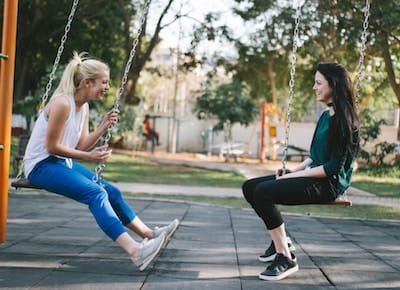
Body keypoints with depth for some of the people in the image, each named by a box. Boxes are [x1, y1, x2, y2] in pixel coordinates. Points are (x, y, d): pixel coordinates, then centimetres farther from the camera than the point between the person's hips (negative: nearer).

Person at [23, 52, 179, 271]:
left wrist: (103, 127, -5)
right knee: (96, 193, -27)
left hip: (62, 163, 10)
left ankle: (149, 234, 15)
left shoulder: (84, 106, 7)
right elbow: (52, 147, -20)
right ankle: (135, 251, -39)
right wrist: (88, 157, -18)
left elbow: (81, 146, 6)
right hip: (41, 165, -10)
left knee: (111, 191, 6)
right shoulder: (62, 103, -21)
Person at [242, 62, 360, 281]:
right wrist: (294, 170, 3)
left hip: (329, 183, -10)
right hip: (314, 175, 10)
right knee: (250, 187, 4)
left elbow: (334, 167, -19)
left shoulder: (344, 120, -15)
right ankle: (280, 242, 14)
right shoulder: (326, 116, 13)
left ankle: (286, 259, -19)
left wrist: (296, 175, -16)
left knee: (263, 192, -26)